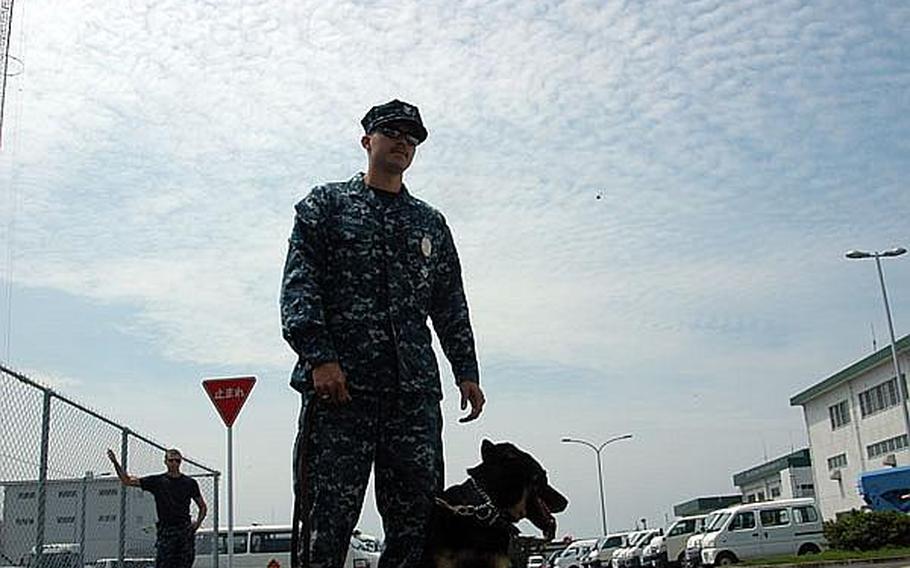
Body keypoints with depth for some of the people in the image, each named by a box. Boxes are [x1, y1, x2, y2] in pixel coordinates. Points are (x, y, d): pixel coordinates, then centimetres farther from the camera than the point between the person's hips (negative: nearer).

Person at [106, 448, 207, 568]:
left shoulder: (190, 483, 10)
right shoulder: (157, 481, 6)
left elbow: (203, 507, 18)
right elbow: (127, 481, 5)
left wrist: (198, 522, 1)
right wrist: (116, 463, -6)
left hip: (186, 530, 1)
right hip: (165, 531, -1)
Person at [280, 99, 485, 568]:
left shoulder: (431, 223, 24)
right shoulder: (326, 204, 13)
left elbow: (451, 306, 22)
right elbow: (298, 284, 1)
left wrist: (466, 371, 9)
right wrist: (319, 357, -13)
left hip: (415, 390, 4)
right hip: (339, 385, -4)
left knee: (418, 524, 1)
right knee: (327, 525, -7)